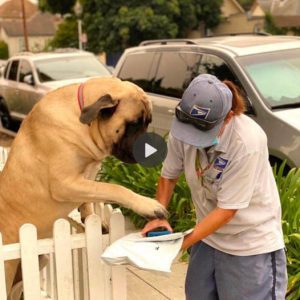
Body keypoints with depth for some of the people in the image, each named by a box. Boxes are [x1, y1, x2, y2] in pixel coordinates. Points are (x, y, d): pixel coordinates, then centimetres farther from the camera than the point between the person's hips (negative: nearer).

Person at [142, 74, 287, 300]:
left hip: (251, 244, -5)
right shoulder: (184, 126, -15)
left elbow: (226, 209, -23)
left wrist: (181, 244, -23)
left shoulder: (248, 142, -29)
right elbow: (169, 176, 2)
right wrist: (158, 216, -12)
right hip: (207, 235, 5)